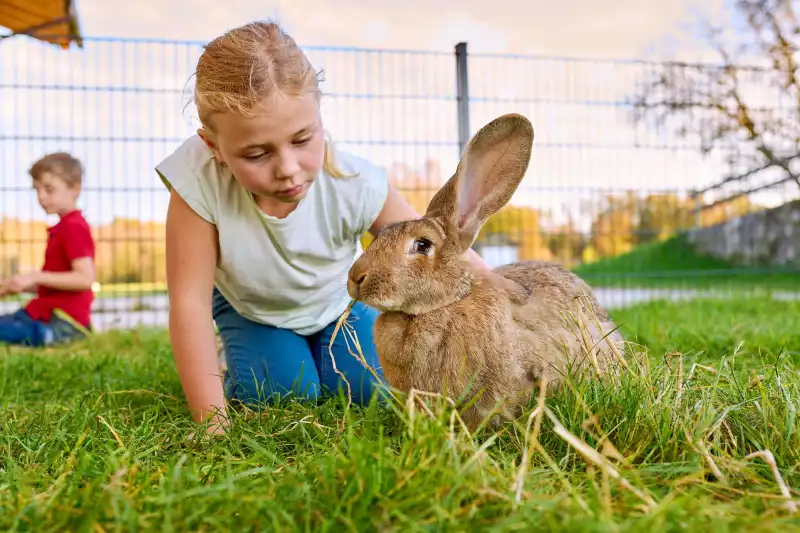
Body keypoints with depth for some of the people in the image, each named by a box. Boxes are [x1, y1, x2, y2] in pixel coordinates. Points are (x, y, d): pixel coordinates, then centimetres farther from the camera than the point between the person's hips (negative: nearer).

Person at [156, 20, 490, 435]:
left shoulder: (356, 187, -35)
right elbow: (189, 301, -32)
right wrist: (212, 422, -32)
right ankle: (233, 362, 14)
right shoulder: (199, 182, -37)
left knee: (376, 389, -15)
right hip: (248, 307, 0)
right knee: (281, 394, -20)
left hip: (334, 304, 1)